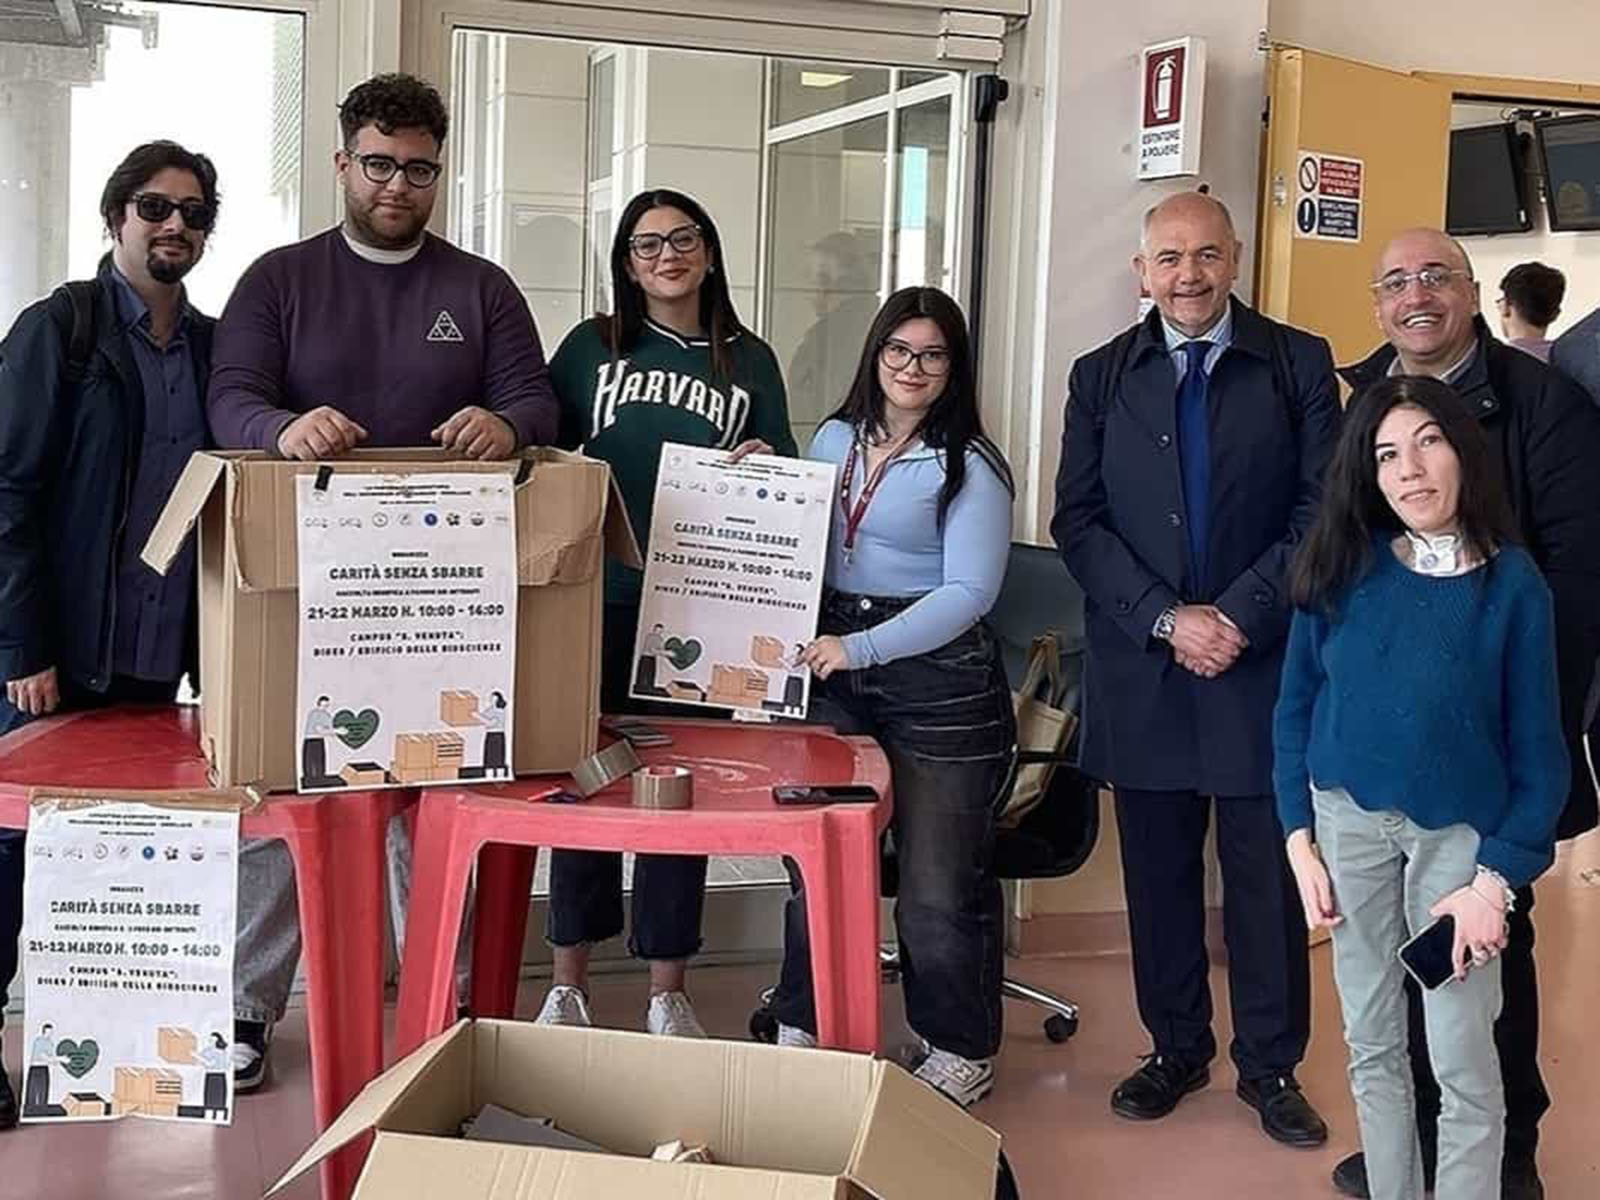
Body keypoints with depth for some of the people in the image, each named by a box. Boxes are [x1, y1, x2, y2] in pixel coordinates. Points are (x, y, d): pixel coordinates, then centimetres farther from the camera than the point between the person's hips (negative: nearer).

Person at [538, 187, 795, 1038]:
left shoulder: (750, 361, 8)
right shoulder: (593, 346, 6)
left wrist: (766, 467, -10)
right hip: (598, 600, 0)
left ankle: (667, 992, 17)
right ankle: (567, 984, 19)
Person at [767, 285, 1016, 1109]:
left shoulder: (970, 467, -5)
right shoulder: (833, 440, 12)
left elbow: (967, 593, -13)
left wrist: (860, 647, -20)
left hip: (939, 683, -5)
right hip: (833, 674, 5)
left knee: (939, 882, 1)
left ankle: (960, 1054, 20)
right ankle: (801, 1034, 27)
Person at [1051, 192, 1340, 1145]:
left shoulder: (1299, 363, 2)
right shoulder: (1103, 377, 8)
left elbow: (1323, 508, -3)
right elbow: (1078, 521, 2)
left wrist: (1240, 615, -13)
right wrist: (1165, 619, -10)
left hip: (1263, 663, -2)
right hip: (1140, 666, 2)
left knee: (1267, 872, 4)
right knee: (1159, 871, 10)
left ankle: (1272, 1066, 18)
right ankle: (1177, 1048, 25)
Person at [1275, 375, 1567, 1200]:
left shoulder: (1512, 584, -8)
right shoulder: (1341, 567, -3)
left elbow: (1538, 751, -5)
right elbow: (1295, 708, 3)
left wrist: (1496, 880, -11)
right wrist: (1300, 840, -2)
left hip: (1457, 833, -2)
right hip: (1348, 821, 2)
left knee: (1463, 1064, 2)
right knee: (1372, 1047, 13)